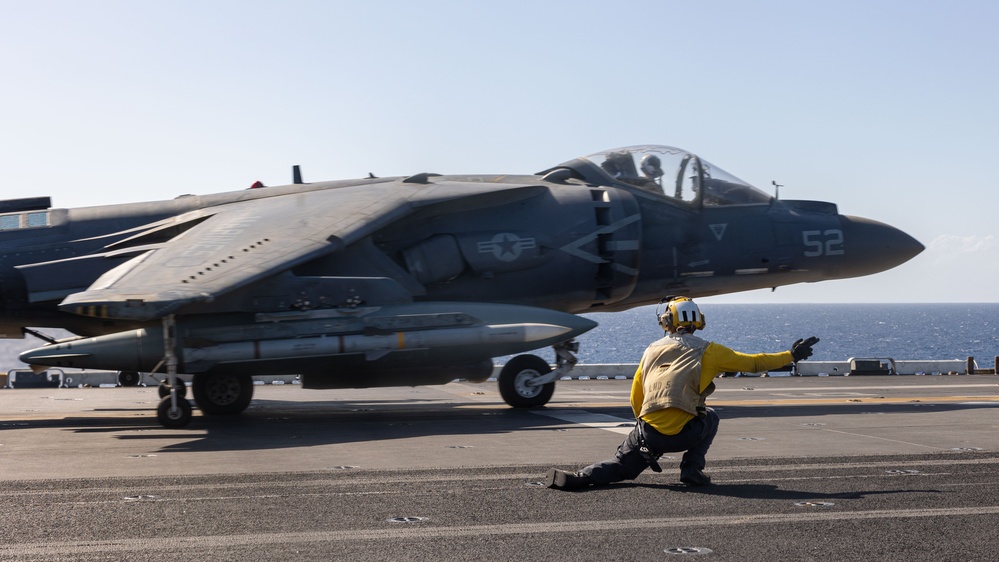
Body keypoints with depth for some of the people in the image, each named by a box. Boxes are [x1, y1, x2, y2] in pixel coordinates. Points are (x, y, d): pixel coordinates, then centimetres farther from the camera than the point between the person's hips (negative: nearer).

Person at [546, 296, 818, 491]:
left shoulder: (651, 351, 15)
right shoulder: (708, 351, 4)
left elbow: (636, 400, 18)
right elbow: (753, 363, 10)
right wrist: (791, 355, 23)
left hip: (648, 433, 2)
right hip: (683, 434, -2)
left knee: (622, 465, 17)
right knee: (710, 417, 29)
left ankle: (578, 478, -10)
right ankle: (692, 469, 15)